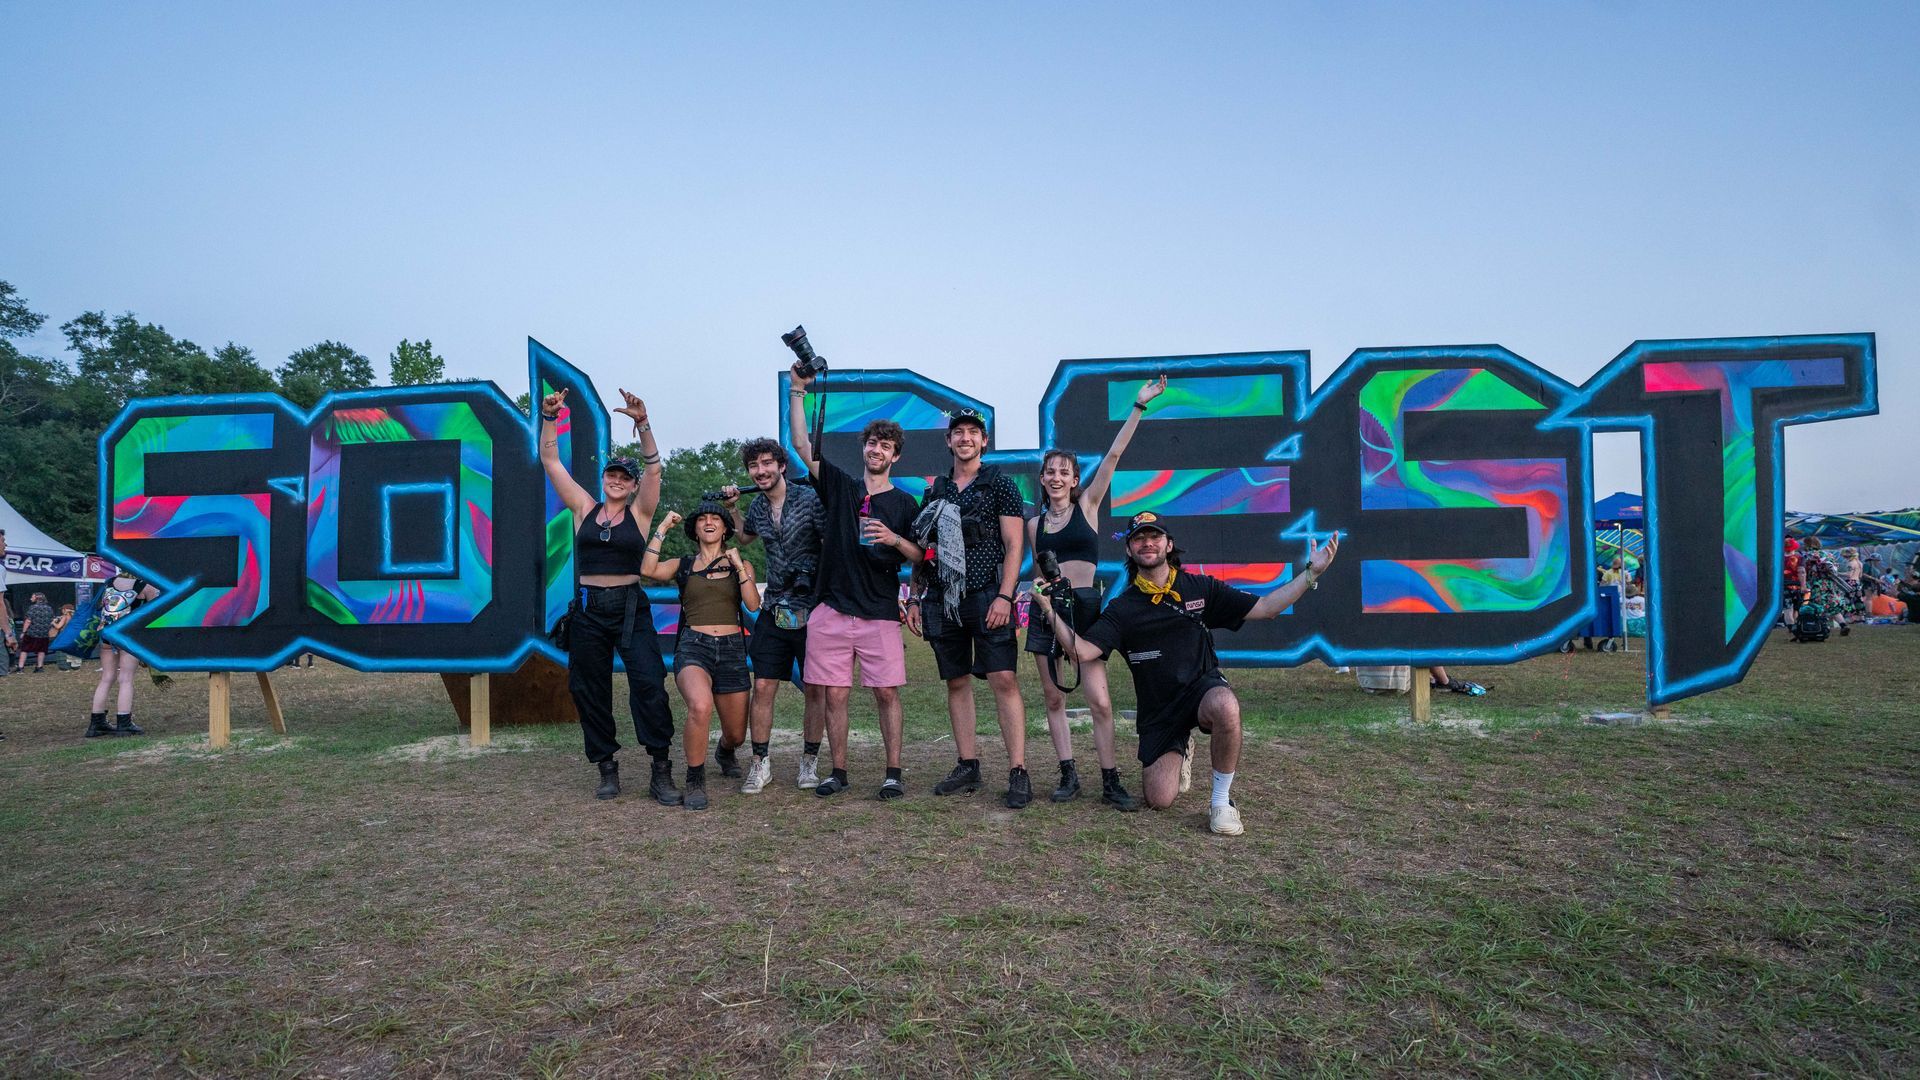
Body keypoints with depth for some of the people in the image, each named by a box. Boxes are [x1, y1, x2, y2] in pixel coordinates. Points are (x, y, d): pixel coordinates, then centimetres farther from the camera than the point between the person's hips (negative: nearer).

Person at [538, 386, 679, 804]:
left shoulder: (640, 512, 4)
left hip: (631, 609, -3)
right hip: (587, 609, 3)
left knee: (649, 684, -15)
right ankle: (607, 769, 20)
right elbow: (550, 461, 7)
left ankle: (661, 772, -10)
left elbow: (653, 467, -10)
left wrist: (642, 422, -22)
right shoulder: (584, 508, 10)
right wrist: (549, 418, -5)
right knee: (590, 692, 7)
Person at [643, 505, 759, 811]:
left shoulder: (741, 565, 12)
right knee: (701, 705, -35)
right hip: (693, 647, -2)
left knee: (736, 735, 9)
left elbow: (753, 605, -4)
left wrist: (738, 566, -9)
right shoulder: (683, 565, 11)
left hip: (731, 650, 2)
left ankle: (725, 752, 49)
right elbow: (648, 570, -10)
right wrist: (662, 529, -5)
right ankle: (695, 782, -16)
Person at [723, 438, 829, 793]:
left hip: (811, 608, -4)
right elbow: (745, 536, 31)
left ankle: (809, 761, 20)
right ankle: (760, 764, 14)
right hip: (774, 610, 4)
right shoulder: (758, 506, 8)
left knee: (814, 689, 5)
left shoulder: (809, 498, -9)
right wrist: (732, 508, 16)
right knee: (763, 687, 2)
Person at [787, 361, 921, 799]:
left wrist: (894, 539, -13)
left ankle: (894, 773, 8)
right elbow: (800, 442, 5)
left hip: (880, 613, -1)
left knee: (886, 693, -2)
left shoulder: (904, 503, 8)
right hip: (832, 611, 1)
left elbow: (920, 557, 6)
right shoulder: (839, 486, 10)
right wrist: (798, 389, 0)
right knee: (835, 694, 4)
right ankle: (838, 772, 15)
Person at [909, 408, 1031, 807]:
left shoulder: (1000, 485, 3)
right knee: (957, 682, 8)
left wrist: (1004, 596, -14)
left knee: (1004, 680, -11)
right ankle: (968, 766, 16)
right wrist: (916, 597, 12)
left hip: (987, 596, -5)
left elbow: (1014, 545, -4)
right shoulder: (935, 491, 17)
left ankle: (1018, 771, -8)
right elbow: (924, 549, 19)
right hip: (943, 599, 5)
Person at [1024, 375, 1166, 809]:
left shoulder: (1087, 505, 4)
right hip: (1046, 608, 3)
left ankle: (1110, 782, -1)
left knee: (1099, 699, -8)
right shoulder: (1034, 524, 12)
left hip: (1085, 606, -3)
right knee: (1053, 698, 4)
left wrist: (1139, 406, -6)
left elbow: (1114, 454, -2)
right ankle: (1069, 776, 13)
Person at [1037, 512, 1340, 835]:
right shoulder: (1122, 608, 0)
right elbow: (1083, 650, -12)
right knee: (1160, 801, -5)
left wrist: (1311, 573, -10)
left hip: (1203, 688, -1)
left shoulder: (1200, 588, 2)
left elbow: (1264, 608, -1)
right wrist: (1051, 611, -24)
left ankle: (1221, 802, -17)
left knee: (1225, 705, -39)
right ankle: (1180, 749, 32)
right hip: (1158, 709, 1)